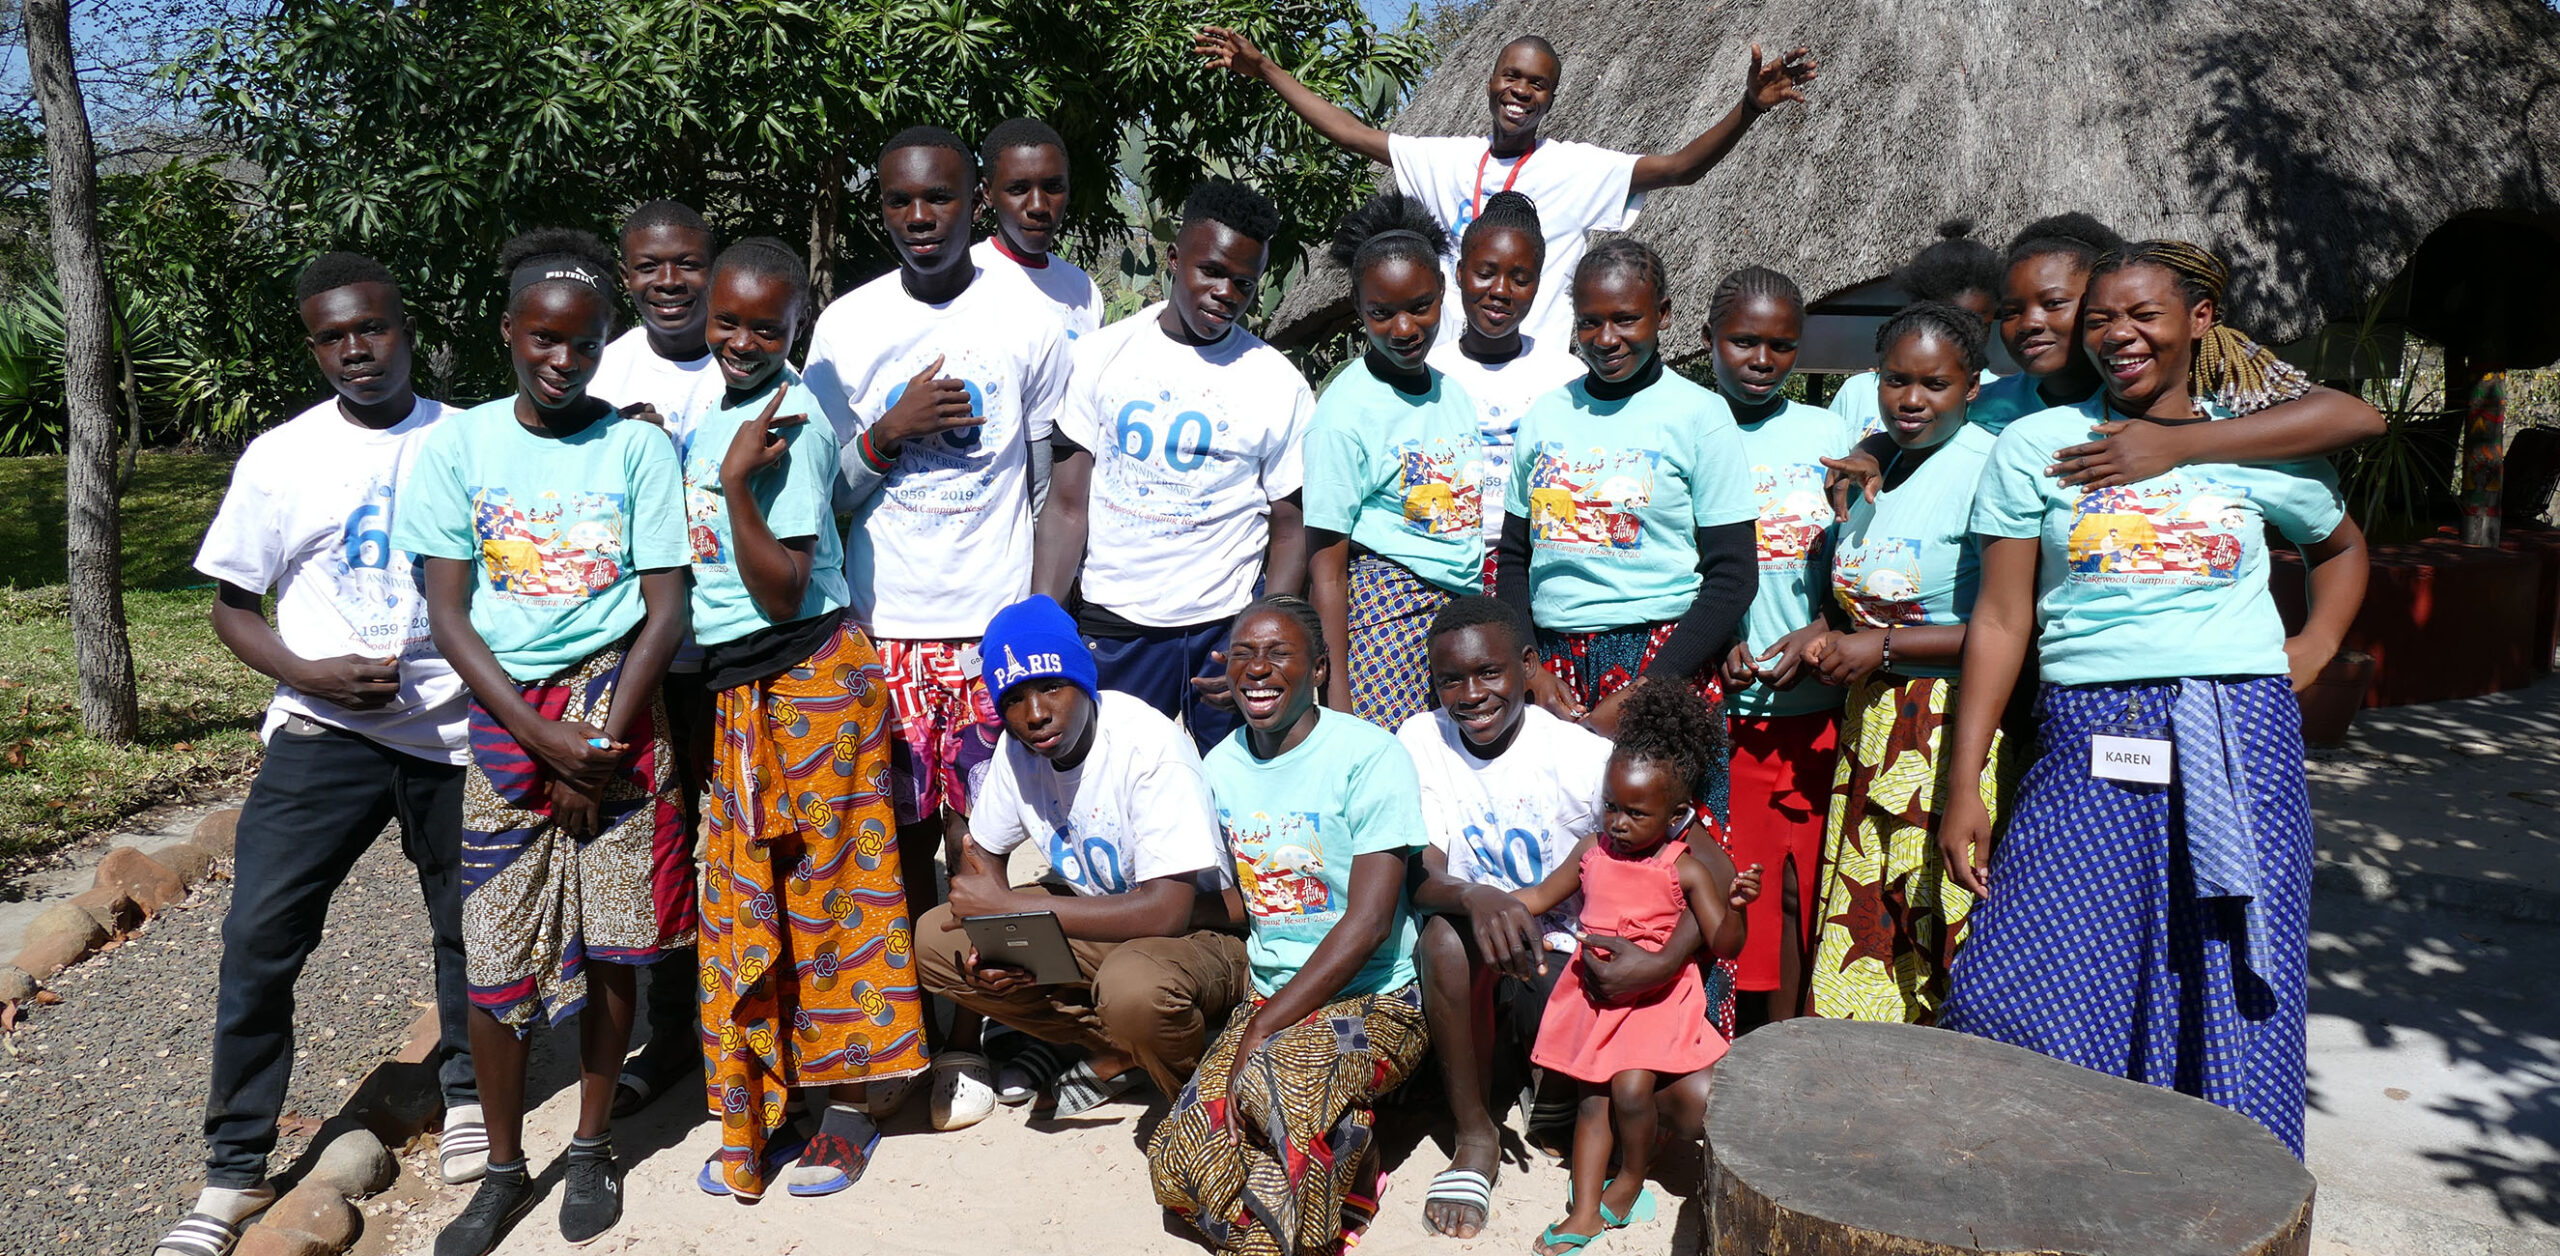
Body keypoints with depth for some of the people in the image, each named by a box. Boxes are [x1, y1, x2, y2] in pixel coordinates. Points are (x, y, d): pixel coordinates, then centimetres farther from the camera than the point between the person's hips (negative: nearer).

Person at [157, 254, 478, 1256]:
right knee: (258, 937, -6)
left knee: (467, 928, 11)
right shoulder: (281, 456, 2)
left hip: (456, 729, 0)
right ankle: (234, 1172, 8)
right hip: (323, 732, 0)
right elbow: (230, 604, 5)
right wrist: (312, 675, -13)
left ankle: (465, 1096, 36)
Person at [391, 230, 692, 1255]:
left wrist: (601, 741, -9)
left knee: (610, 944, 4)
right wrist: (544, 740, -9)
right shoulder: (455, 446, 2)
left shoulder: (637, 447, 1)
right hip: (505, 718, 1)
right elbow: (447, 613, -1)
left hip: (617, 713, 0)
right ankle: (504, 1169, 20)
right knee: (494, 957, 2)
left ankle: (593, 1147, 23)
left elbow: (666, 607, -1)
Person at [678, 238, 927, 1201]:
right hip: (733, 686, 8)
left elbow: (783, 591, -19)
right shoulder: (708, 413, 11)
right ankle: (753, 1111, 27)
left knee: (824, 893, 2)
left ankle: (847, 1106, 15)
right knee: (743, 902, 13)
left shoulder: (790, 426, -15)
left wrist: (738, 480, -27)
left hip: (805, 679, -8)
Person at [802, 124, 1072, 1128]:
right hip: (880, 626, 1)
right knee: (898, 839, 7)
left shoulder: (1029, 325, 1)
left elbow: (1053, 489, 6)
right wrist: (893, 432, -13)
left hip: (995, 625, -1)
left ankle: (964, 1045, 19)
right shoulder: (845, 328, 4)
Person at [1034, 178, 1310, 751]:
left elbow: (1290, 529, 2)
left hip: (1229, 626, 0)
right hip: (1112, 628, 1)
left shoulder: (1280, 385, 1)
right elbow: (1068, 504, 2)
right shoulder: (1104, 353, 3)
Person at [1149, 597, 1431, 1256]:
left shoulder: (1370, 755, -12)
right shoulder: (1221, 766, 7)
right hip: (1266, 997, 5)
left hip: (1376, 1000, -5)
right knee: (1181, 1157, -19)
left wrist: (1263, 1029, -20)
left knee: (1277, 1074, -36)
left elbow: (1368, 921, -18)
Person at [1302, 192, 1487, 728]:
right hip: (1385, 604, -6)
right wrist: (1335, 690, -14)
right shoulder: (1346, 409, -9)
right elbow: (1326, 562, -10)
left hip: (1465, 605, 6)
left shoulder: (1454, 392, 10)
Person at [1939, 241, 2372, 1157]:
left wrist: (2314, 650, 11)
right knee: (2023, 995, -7)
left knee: (2235, 994, 5)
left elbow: (2342, 546, 30)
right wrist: (1963, 787, -2)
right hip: (2090, 745, -1)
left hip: (2244, 745, 2)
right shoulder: (2036, 445, 4)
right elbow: (2001, 620, 2)